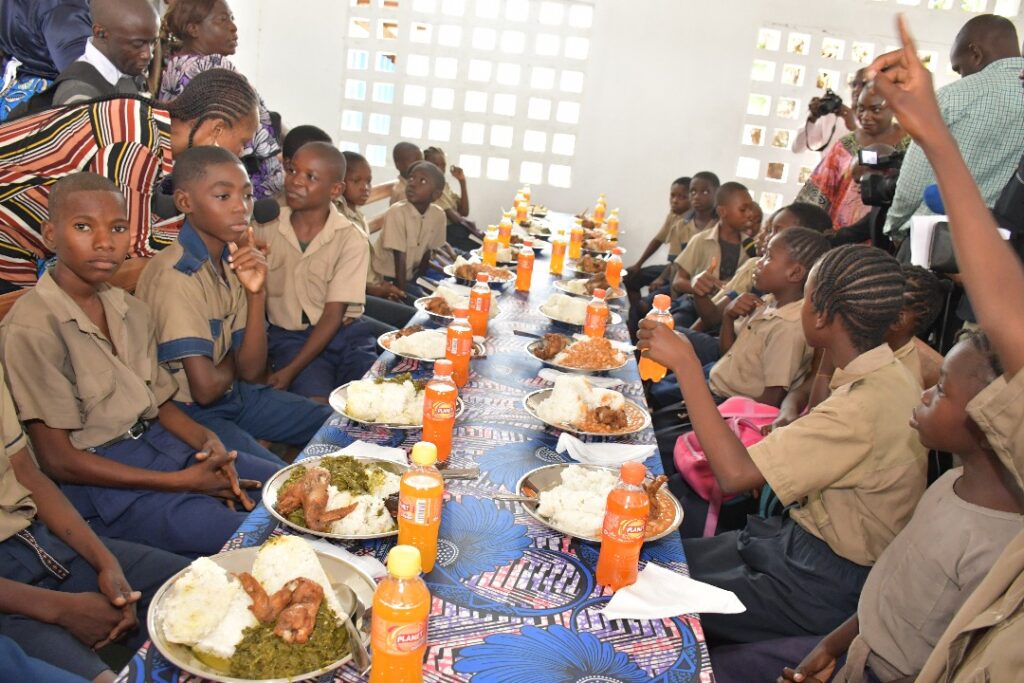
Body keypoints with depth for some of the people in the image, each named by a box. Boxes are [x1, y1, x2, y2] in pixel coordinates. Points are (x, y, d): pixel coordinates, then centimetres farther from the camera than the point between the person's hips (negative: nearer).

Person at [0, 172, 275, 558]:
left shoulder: (130, 310, 8)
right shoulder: (31, 329, -15)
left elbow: (160, 403, 13)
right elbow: (58, 459, -14)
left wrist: (206, 440, -11)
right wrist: (181, 481, -17)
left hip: (161, 442, 8)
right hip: (103, 481, -7)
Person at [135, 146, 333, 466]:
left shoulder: (233, 261, 1)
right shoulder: (176, 275, -23)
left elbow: (251, 371, -3)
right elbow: (205, 387, -26)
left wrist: (256, 294, -15)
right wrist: (233, 362, -4)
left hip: (234, 392, 8)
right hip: (189, 413, -8)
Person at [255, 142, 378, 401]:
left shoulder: (351, 239, -8)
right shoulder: (266, 227, 0)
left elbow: (333, 315, -10)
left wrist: (291, 370, -18)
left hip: (343, 332, 0)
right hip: (288, 335, 0)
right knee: (318, 404, -26)